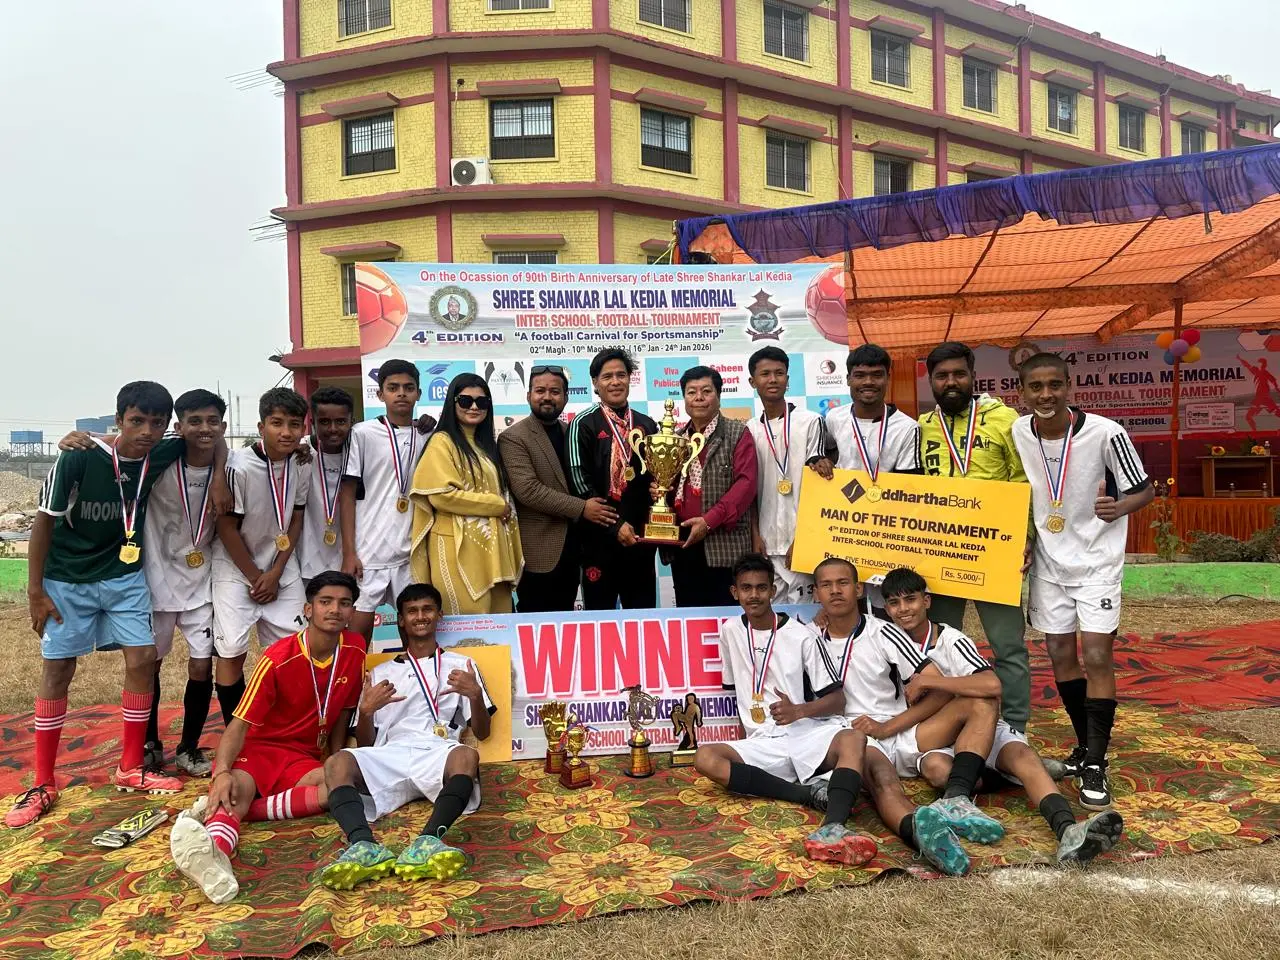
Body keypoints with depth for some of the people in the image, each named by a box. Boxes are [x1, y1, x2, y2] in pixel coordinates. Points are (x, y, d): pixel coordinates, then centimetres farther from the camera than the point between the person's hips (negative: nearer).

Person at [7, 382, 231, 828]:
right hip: (67, 580, -3)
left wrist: (218, 475, -14)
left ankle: (130, 769, 12)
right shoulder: (78, 459, -23)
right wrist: (35, 591, -11)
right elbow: (45, 522, -13)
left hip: (125, 576, 3)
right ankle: (43, 784, 13)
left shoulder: (164, 454, -14)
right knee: (57, 670, 2)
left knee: (142, 660, -3)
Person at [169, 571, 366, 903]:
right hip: (257, 749, -3)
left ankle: (224, 809, -36)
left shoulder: (355, 650, -3)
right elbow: (239, 724, -17)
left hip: (304, 758, 3)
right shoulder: (278, 659, -14)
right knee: (240, 786, -37)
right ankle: (215, 853, -71)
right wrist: (222, 773, -34)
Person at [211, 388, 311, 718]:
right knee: (232, 652, -4)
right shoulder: (240, 466, -21)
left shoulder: (300, 464, -6)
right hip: (236, 568, -4)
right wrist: (255, 577, -9)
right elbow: (227, 527, -14)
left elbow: (296, 520, 2)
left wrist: (275, 573, -4)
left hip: (280, 567, 5)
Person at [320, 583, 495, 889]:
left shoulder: (461, 665, 22)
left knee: (467, 756, -36)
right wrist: (366, 710, -1)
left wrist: (475, 696, -6)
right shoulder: (382, 672, 27)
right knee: (338, 762, -29)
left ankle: (427, 842, -56)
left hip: (439, 753, -1)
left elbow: (482, 733, 15)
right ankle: (364, 845, -51)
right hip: (391, 756, 2)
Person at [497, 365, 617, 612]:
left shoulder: (572, 432, 12)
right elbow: (527, 490, -19)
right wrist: (581, 508, -19)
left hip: (570, 548, 6)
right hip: (539, 551, -6)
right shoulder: (513, 438, -9)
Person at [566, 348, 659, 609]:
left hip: (641, 536, 4)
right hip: (601, 538, -4)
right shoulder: (583, 425, -3)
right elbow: (580, 482, -9)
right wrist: (615, 525, -13)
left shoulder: (646, 425, 12)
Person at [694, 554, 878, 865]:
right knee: (705, 758, -26)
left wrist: (799, 710, -18)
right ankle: (810, 793, -25)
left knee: (853, 739, -34)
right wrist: (746, 731, 8)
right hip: (762, 745, 3)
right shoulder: (730, 630, 8)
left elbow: (837, 700, 0)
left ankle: (832, 829, -58)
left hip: (808, 735, -2)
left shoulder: (801, 636, -1)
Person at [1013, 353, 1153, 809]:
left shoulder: (1105, 432, -18)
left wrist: (1118, 507, -29)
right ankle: (1085, 746, 28)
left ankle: (1095, 766, 1)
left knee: (1096, 655, -10)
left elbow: (1145, 489, -8)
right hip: (1048, 560, 4)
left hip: (1097, 559, -4)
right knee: (1060, 655, 9)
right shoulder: (1017, 432, -7)